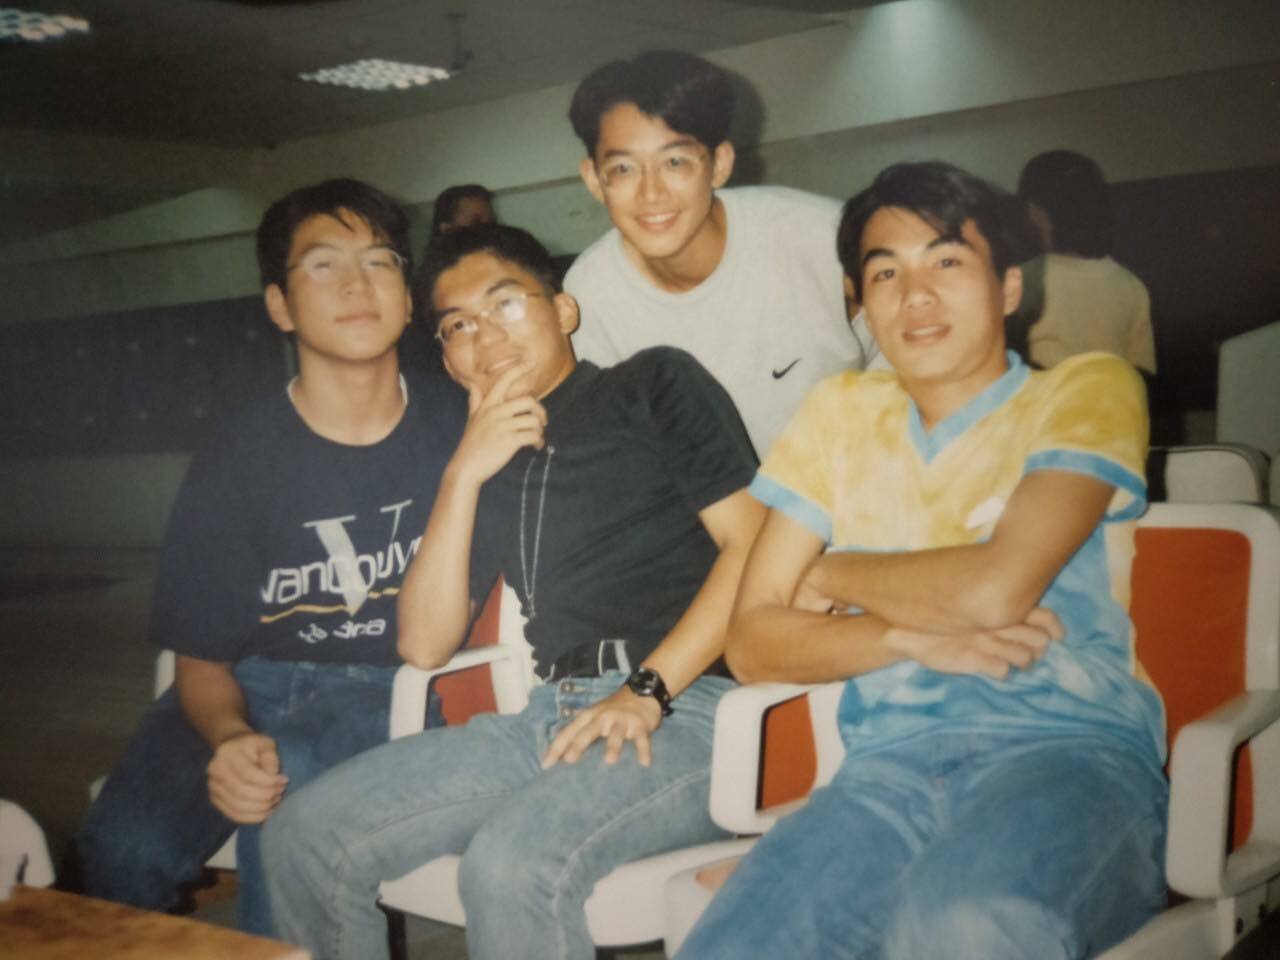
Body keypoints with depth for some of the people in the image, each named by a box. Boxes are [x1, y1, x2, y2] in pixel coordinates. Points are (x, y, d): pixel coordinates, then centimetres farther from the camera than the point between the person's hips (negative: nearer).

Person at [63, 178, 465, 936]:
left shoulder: (457, 431, -3)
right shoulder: (237, 468, -5)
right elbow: (201, 658, 0)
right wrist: (229, 739, -21)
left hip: (392, 688, 0)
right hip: (256, 685, 1)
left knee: (290, 779, -34)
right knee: (124, 847, -25)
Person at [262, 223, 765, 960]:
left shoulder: (655, 384, 8)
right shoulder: (486, 458, 21)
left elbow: (755, 546, -5)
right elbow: (425, 646, 11)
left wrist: (648, 691, -14)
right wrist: (463, 475, 3)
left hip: (683, 710, -5)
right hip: (550, 718, 6)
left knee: (513, 860, -33)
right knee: (305, 838, -6)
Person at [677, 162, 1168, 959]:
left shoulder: (1087, 389, 7)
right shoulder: (841, 411, 17)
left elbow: (996, 588, -12)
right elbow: (752, 644, 9)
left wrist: (832, 575, 4)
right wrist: (916, 637, -6)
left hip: (1069, 751, -3)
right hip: (889, 771, 3)